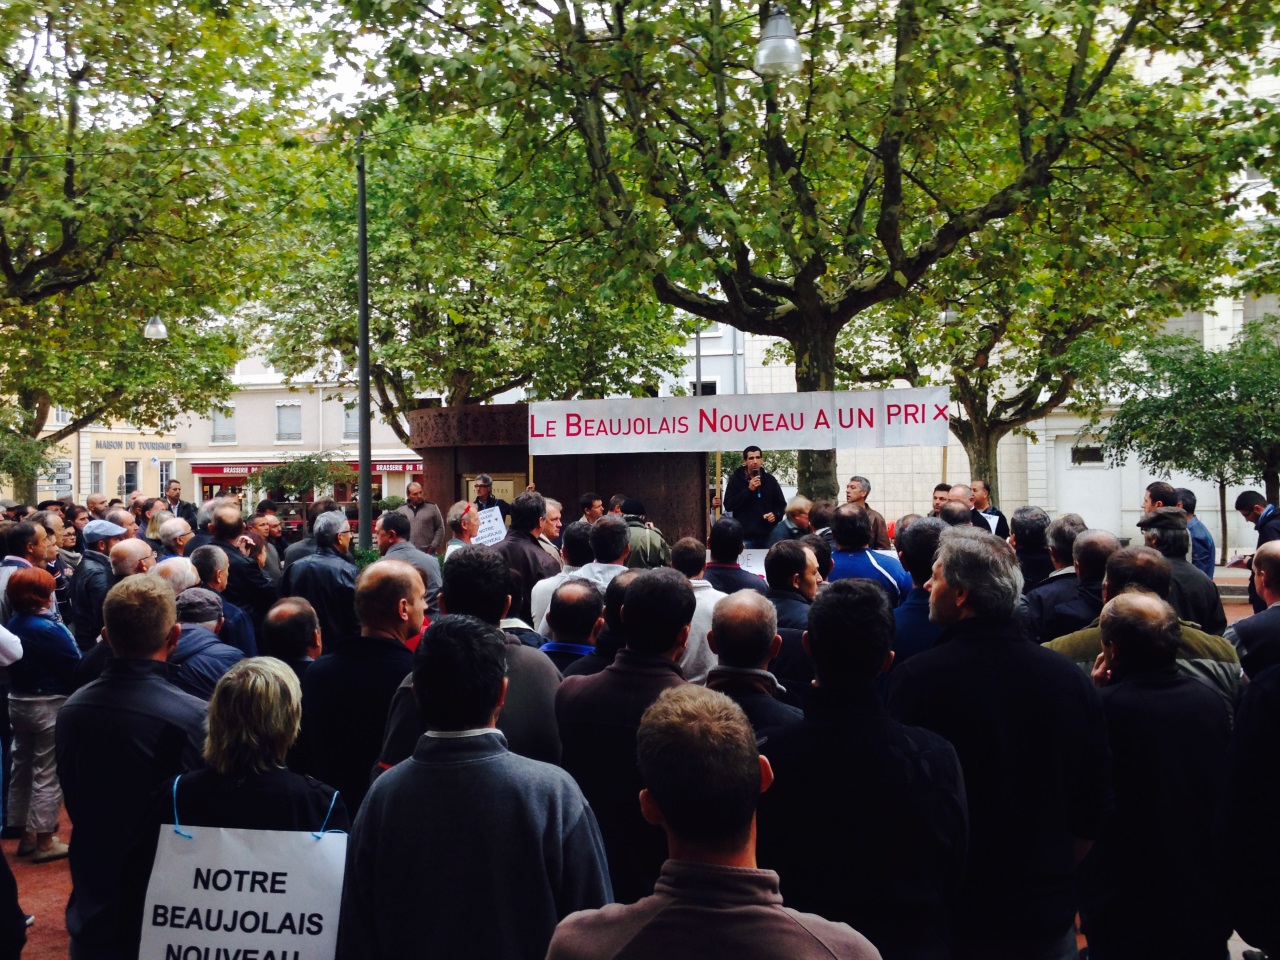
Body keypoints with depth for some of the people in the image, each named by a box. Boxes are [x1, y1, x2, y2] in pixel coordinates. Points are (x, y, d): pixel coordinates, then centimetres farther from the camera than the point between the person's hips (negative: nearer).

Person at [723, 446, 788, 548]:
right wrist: (748, 490, -15)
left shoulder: (770, 479, 10)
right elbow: (728, 505, -7)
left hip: (767, 535, 3)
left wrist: (776, 514, -5)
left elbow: (781, 504, 18)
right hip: (745, 536, -3)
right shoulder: (736, 479, 2)